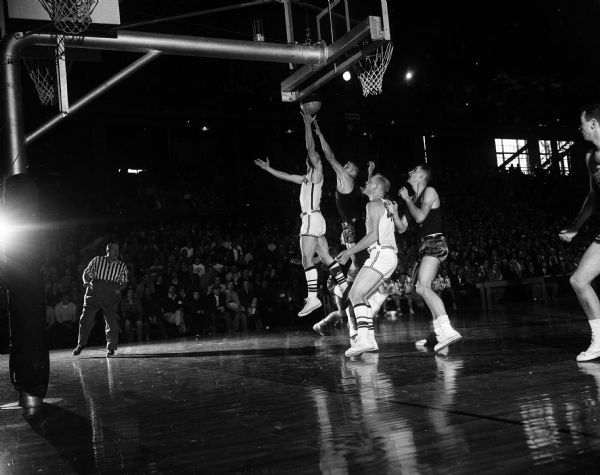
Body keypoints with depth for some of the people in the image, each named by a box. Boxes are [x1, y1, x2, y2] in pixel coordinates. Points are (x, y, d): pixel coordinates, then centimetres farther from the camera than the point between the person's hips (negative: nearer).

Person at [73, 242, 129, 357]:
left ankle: (111, 348, 5)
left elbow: (124, 282, 13)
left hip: (111, 297, 0)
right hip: (94, 294, 0)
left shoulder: (122, 265, 12)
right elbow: (86, 272, 10)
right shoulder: (97, 260, 10)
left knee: (111, 321, -7)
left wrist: (119, 289, -8)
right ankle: (81, 344, 19)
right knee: (86, 319, -1)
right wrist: (86, 282, -10)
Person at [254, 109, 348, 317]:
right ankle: (346, 288, 8)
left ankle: (313, 298, -17)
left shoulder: (317, 171, -1)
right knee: (326, 257, 8)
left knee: (307, 260, -13)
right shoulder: (307, 178, 22)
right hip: (311, 220, 9)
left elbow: (311, 148, -11)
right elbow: (286, 176, 31)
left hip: (312, 218, -9)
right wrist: (268, 168, 32)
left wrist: (308, 124, -10)